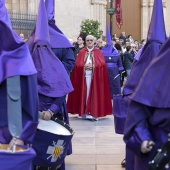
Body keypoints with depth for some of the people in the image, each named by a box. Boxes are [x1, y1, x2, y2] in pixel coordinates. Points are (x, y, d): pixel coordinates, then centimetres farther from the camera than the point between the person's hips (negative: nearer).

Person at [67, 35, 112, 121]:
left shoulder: (98, 52, 7)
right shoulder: (81, 52, 10)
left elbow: (102, 64, -4)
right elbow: (77, 64, 1)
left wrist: (93, 66, -17)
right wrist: (84, 66, -16)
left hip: (95, 76, -1)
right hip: (83, 76, 1)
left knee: (94, 94, -3)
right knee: (84, 93, 1)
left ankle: (94, 113, -2)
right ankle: (83, 112, 5)